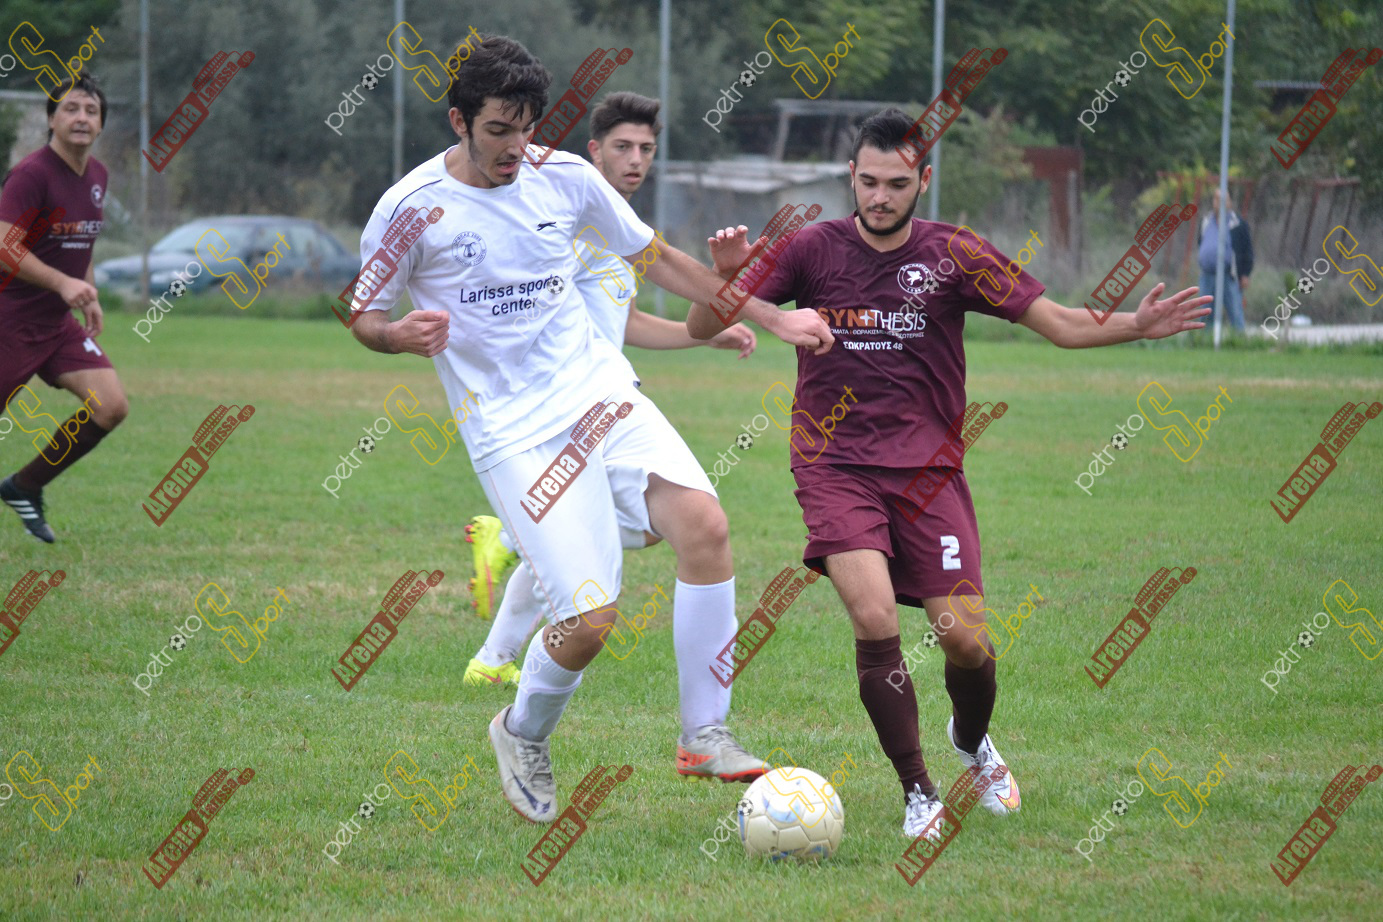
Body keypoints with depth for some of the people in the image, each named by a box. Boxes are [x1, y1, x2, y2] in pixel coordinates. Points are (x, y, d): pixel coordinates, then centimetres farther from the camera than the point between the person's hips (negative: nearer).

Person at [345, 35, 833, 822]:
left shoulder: (565, 178, 5)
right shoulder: (412, 208, -5)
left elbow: (658, 260, 18)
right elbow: (363, 318, 7)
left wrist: (771, 319, 15)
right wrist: (404, 335, -17)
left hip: (601, 392, 4)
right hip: (513, 432, -4)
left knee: (704, 521, -23)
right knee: (591, 619, -16)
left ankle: (705, 734, -11)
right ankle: (524, 735, 18)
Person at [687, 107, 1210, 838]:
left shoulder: (955, 255, 1)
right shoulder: (812, 250, 0)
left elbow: (1060, 323, 2)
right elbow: (702, 328, 0)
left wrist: (1137, 326, -16)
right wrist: (725, 276, -22)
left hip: (927, 470, 1)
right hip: (836, 468, -1)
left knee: (968, 642, -8)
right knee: (874, 619, -23)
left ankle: (973, 742, 28)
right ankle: (918, 794, -7)